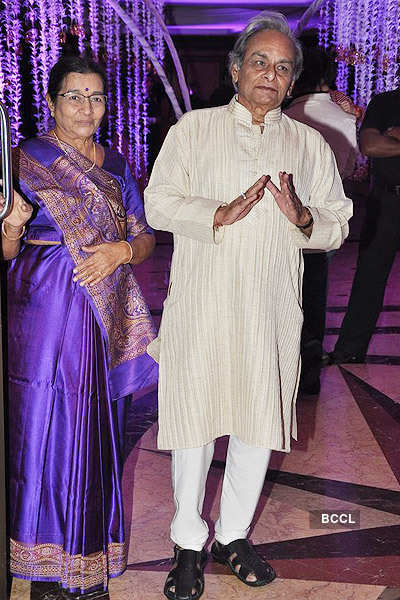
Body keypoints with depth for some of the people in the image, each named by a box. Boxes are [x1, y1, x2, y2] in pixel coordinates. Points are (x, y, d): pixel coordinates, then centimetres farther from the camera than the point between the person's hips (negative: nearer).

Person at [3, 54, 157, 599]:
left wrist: (121, 250, -10)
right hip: (45, 314, -4)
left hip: (105, 315, 4)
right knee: (45, 428, 2)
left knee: (96, 432, 9)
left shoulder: (115, 163, 12)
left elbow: (145, 238, 11)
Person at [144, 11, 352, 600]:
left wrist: (303, 218, -12)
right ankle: (189, 543, 22)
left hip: (272, 312, 2)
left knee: (260, 422, 9)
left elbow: (338, 225, 10)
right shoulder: (193, 129, 8)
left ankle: (233, 534, 29)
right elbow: (158, 203, -1)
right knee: (193, 420, 3)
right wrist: (222, 213, -16)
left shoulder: (310, 144, 12)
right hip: (200, 304, -2)